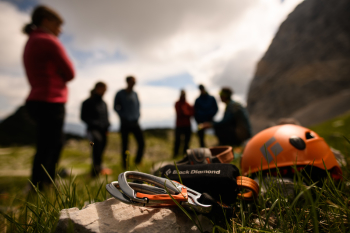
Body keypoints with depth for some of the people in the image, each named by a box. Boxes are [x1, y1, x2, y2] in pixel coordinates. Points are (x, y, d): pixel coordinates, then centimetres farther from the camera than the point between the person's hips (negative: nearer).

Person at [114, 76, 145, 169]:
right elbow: (116, 107, 4)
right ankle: (125, 165, 14)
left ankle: (137, 162, 18)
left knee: (141, 143, -1)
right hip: (125, 123, -4)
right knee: (125, 145, 3)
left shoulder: (135, 94, 11)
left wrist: (137, 115, 7)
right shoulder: (120, 94, 0)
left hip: (135, 123, 4)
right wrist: (124, 116, -5)